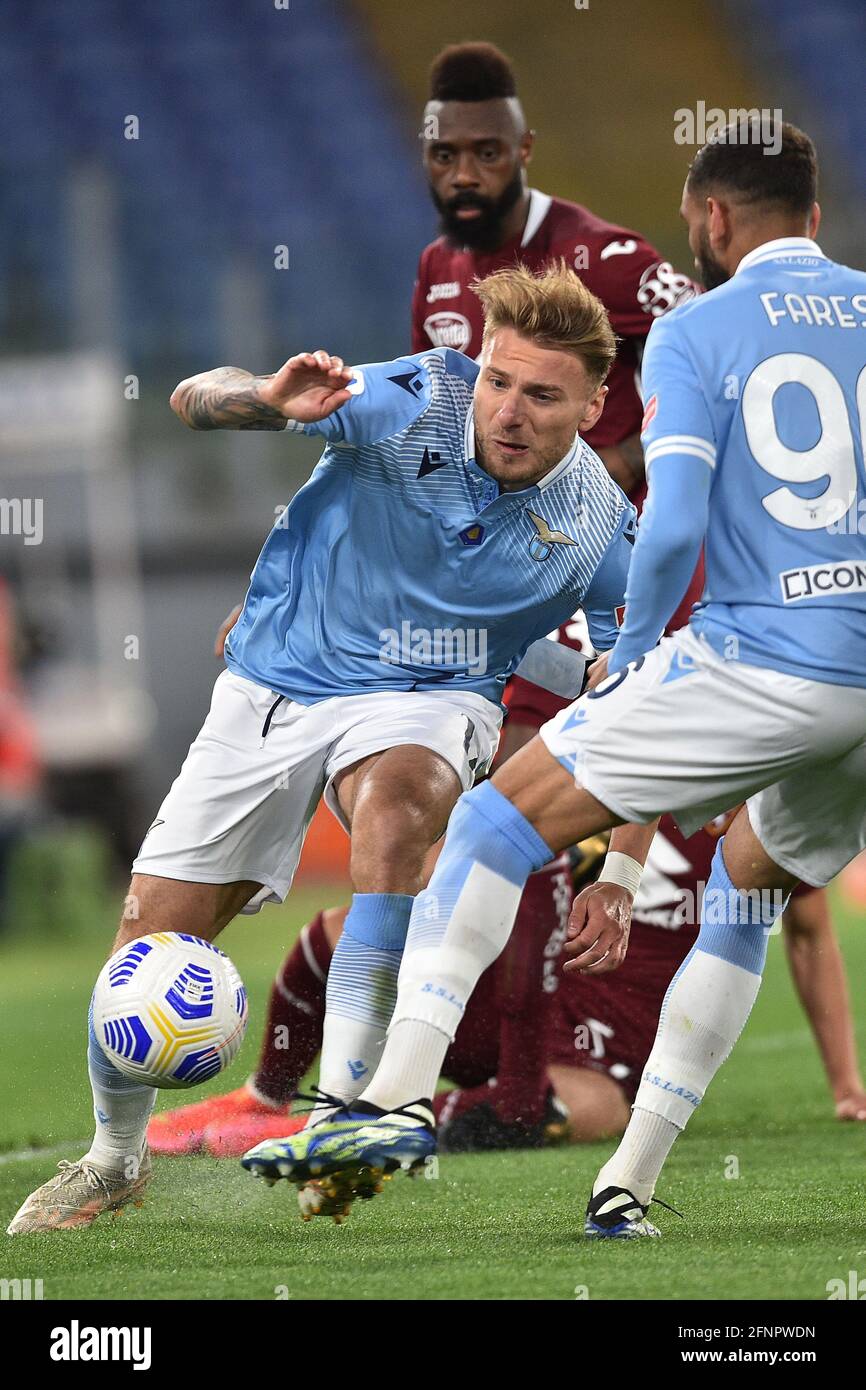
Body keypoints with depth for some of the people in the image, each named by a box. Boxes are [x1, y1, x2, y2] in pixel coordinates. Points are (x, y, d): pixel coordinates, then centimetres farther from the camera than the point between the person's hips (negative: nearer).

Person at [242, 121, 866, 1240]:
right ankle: (630, 1181, 20)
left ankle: (401, 1093, -9)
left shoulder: (693, 332, 0)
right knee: (746, 885, 26)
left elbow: (673, 526, -10)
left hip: (764, 663, -5)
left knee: (498, 817, 4)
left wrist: (631, 651, 7)